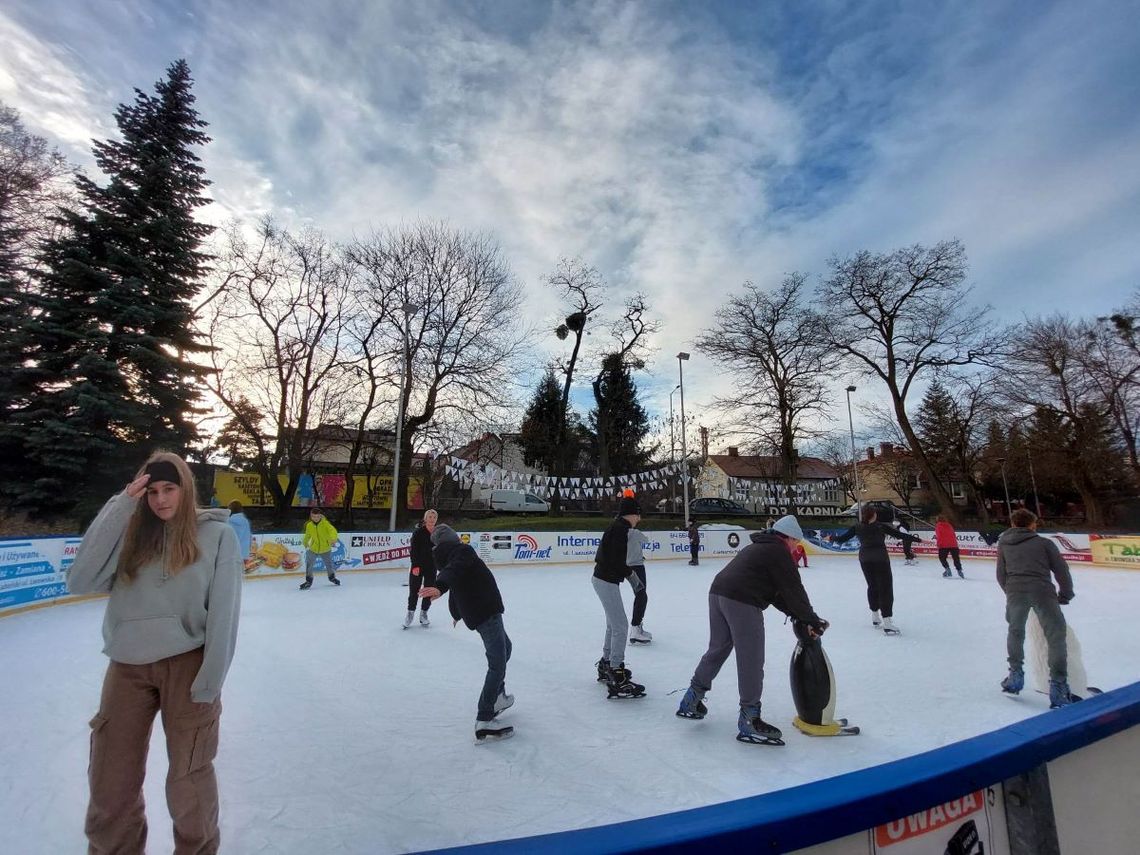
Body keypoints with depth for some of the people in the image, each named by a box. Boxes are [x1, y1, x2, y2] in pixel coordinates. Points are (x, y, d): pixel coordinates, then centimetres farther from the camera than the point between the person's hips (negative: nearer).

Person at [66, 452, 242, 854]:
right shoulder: (131, 532, 4)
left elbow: (223, 612, -9)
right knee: (110, 781, 15)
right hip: (127, 666, 3)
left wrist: (209, 681, -11)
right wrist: (120, 507, -11)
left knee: (188, 779, 9)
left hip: (187, 664, -3)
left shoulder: (217, 534, -7)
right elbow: (80, 581, -10)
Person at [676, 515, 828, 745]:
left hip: (717, 592, 9)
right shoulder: (779, 552, 1)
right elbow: (794, 591, 0)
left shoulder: (759, 547, 28)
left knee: (717, 649, 20)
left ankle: (692, 700, 29)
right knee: (751, 661, 2)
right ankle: (749, 719, 9)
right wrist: (813, 621, 12)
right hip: (742, 602, -9)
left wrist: (797, 615, 25)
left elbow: (774, 591, 28)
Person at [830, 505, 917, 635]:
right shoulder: (881, 526, -3)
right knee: (885, 588, -2)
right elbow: (899, 535, -5)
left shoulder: (857, 527, 3)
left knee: (872, 586, 20)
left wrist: (832, 538, 22)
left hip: (865, 560, 4)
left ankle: (875, 617, 31)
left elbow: (843, 538, 5)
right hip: (880, 559, -4)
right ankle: (887, 622, -9)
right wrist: (916, 538, 1)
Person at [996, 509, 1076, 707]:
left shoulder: (1004, 544, 20)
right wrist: (1065, 596, 21)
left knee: (1015, 631, 22)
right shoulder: (1044, 543, 14)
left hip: (1015, 591, 2)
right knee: (1056, 637, 7)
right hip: (1042, 591, -2)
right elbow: (1061, 571, 9)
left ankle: (1015, 675, 25)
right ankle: (1058, 686, 1)